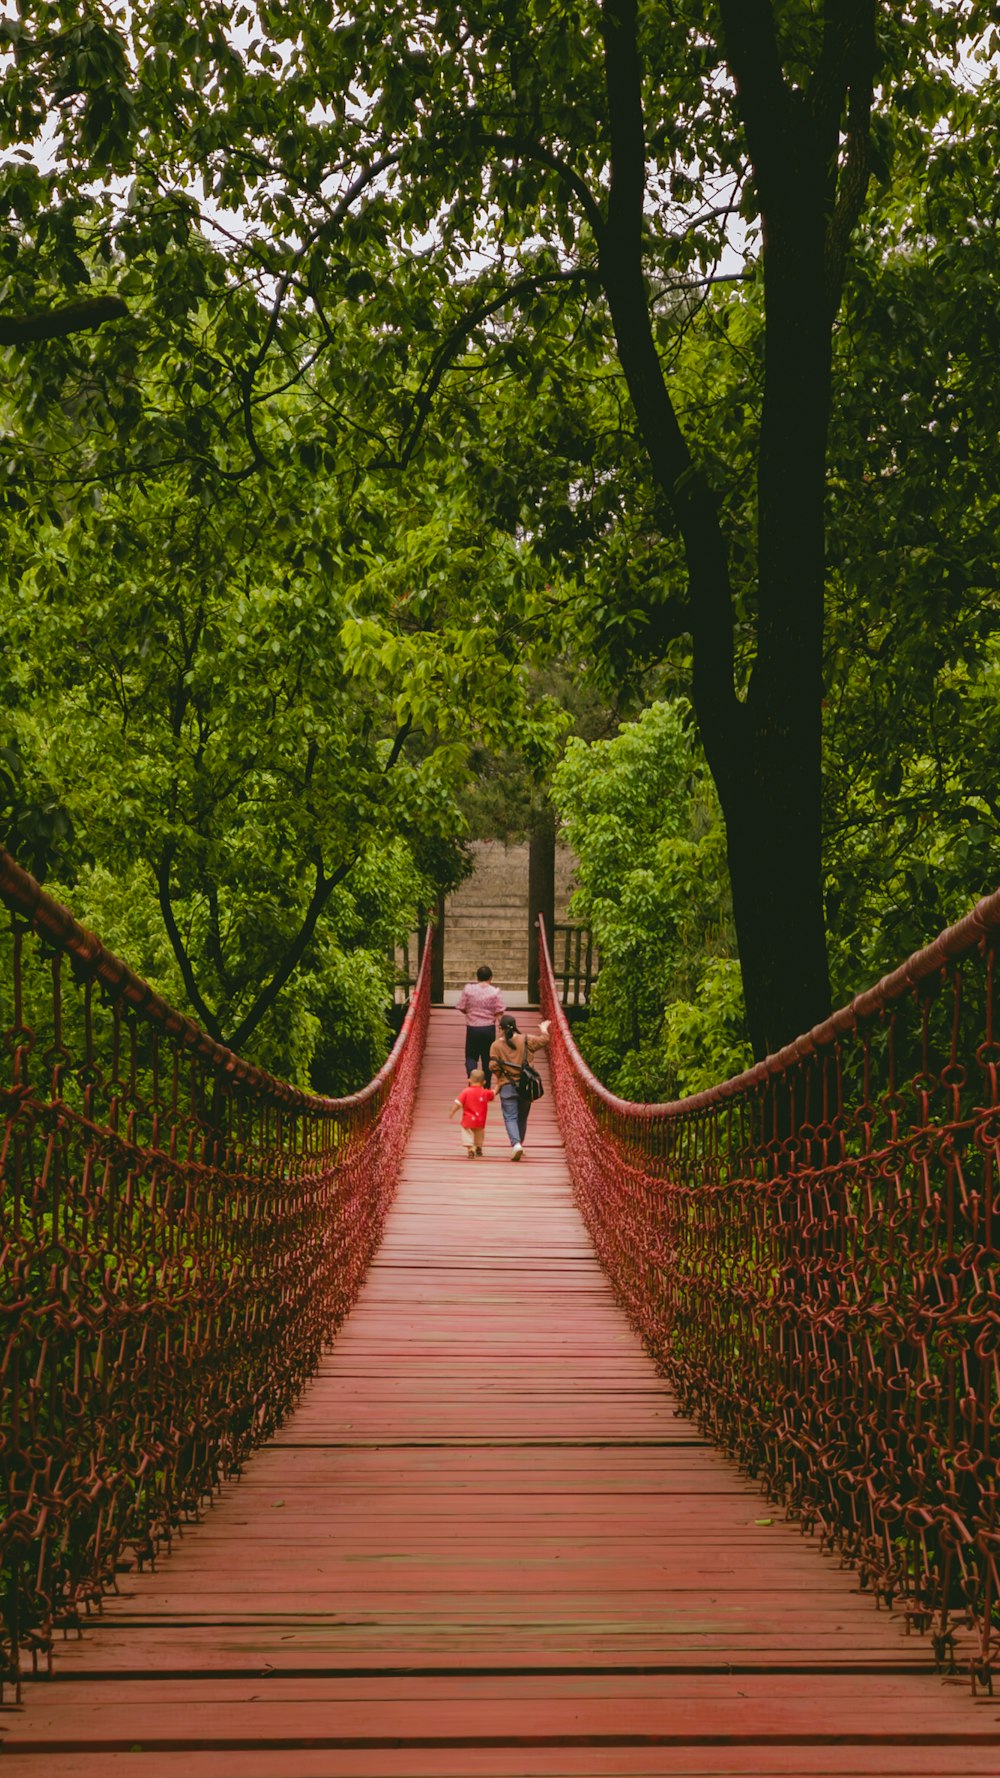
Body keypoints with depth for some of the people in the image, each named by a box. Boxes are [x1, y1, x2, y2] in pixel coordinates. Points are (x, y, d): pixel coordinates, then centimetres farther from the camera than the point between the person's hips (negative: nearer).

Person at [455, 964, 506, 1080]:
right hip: (489, 1028, 0)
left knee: (471, 1057, 10)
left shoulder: (468, 989, -5)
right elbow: (499, 1012, -11)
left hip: (472, 1027, 0)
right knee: (487, 1058, 13)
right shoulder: (495, 992, -7)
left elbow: (461, 1007, -1)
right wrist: (492, 1016, 8)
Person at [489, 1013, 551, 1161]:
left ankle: (516, 1144, -23)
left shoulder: (496, 1045, -6)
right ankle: (519, 1143, 29)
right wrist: (543, 1029, 25)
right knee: (522, 1117, 18)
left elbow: (493, 1066, -9)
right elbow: (543, 1040, 5)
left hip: (507, 1086, -2)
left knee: (510, 1117, -2)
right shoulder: (526, 1040, -2)